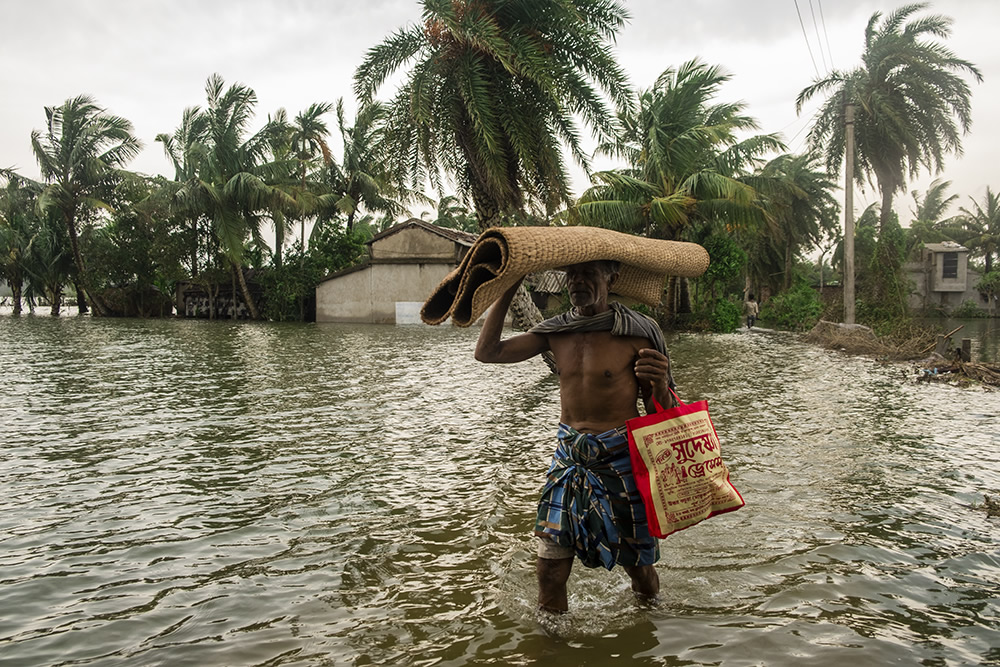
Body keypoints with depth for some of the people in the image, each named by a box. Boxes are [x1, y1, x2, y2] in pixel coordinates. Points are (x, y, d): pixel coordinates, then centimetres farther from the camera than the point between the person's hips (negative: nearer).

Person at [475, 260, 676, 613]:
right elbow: (488, 351, -1)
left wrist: (660, 384, -26)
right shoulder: (555, 332, 4)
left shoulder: (636, 333, -8)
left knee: (638, 565, 12)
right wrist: (509, 289, -2)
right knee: (550, 569, 0)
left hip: (620, 460, -3)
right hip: (568, 458, 3)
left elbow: (662, 412, -3)